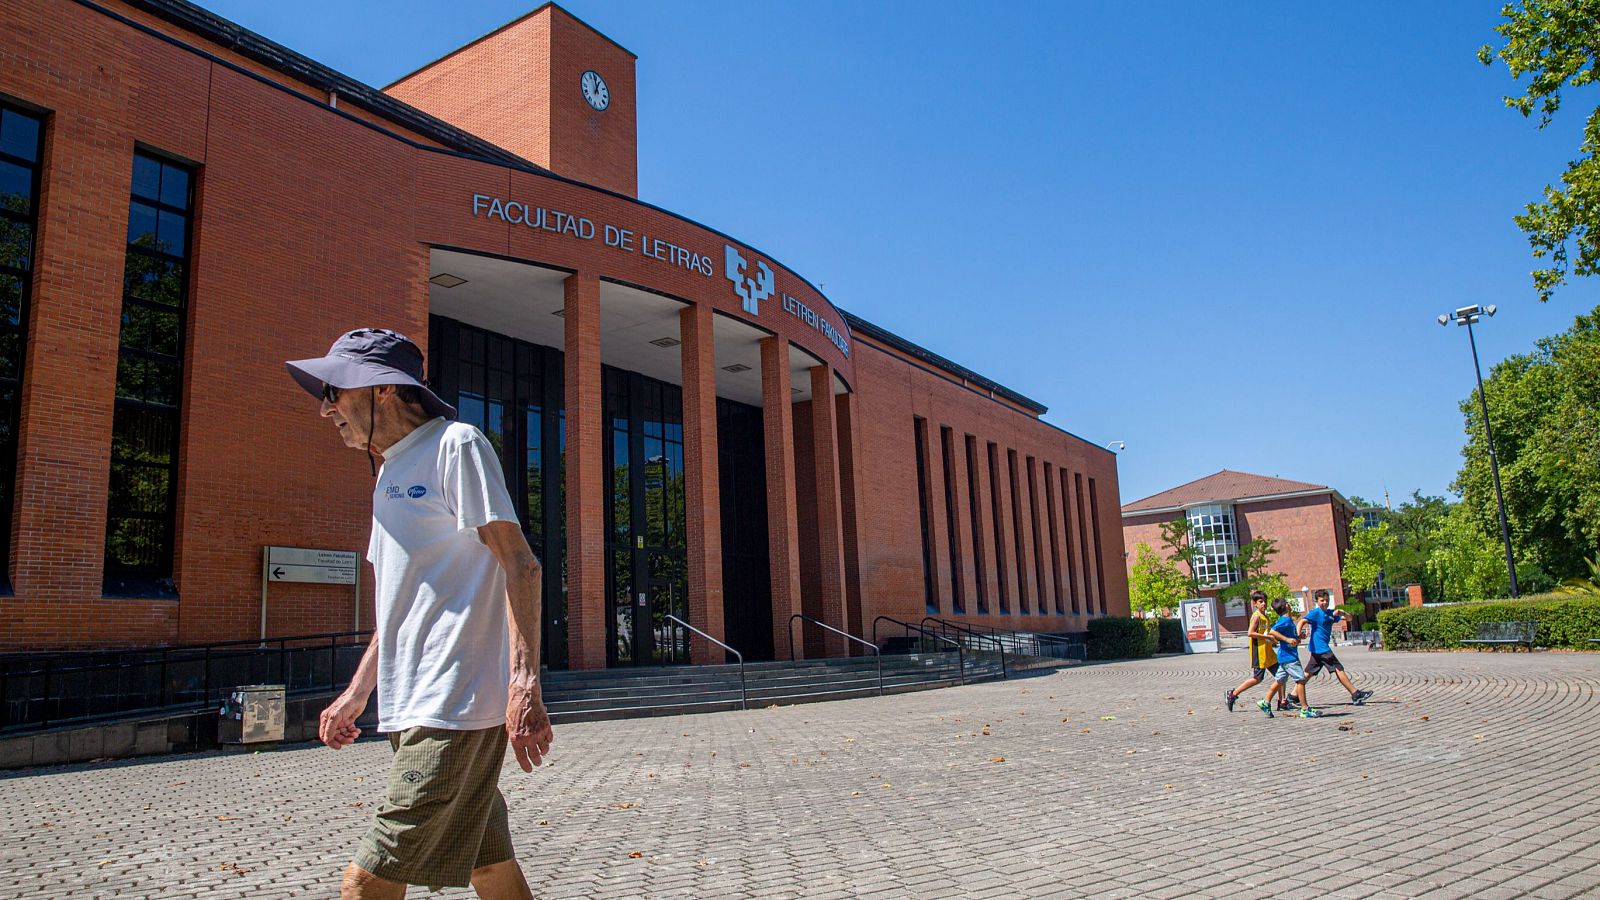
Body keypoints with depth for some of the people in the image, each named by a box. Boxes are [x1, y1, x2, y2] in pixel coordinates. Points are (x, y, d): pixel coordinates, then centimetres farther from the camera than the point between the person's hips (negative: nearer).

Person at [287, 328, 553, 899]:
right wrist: (356, 694, 26)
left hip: (453, 708, -9)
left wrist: (523, 681, -25)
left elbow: (520, 566, -15)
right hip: (413, 712, 9)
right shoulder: (391, 471, 22)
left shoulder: (454, 445, -6)